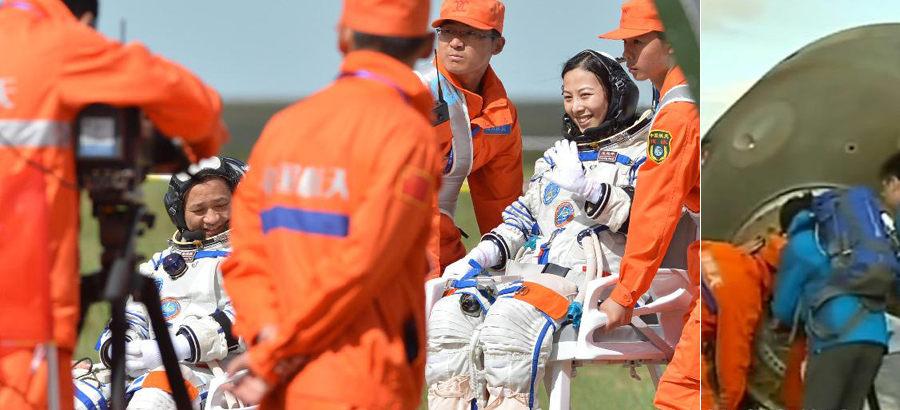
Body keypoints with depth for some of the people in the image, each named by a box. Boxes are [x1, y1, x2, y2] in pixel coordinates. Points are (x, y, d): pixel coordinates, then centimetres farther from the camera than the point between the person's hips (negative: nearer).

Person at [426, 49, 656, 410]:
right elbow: (522, 218, 28)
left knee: (508, 319, -36)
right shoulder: (557, 154, 30)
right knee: (448, 315, -18)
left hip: (589, 272, -7)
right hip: (529, 270, 8)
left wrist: (586, 188, -20)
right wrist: (478, 257, 11)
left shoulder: (641, 155, 7)